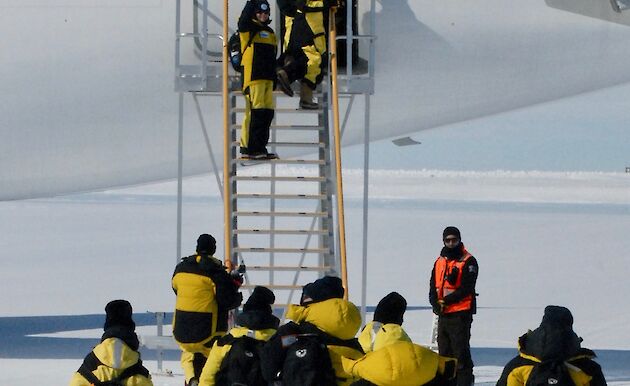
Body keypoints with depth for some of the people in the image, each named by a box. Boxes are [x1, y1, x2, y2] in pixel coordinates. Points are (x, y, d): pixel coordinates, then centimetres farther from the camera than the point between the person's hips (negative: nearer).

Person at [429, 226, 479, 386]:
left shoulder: (468, 262, -6)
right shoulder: (440, 262, 14)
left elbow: (466, 288, -14)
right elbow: (433, 287, 11)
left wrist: (446, 301, -16)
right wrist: (436, 303, -9)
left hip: (461, 314, -7)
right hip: (443, 314, 7)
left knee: (461, 352, -8)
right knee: (444, 352, 11)